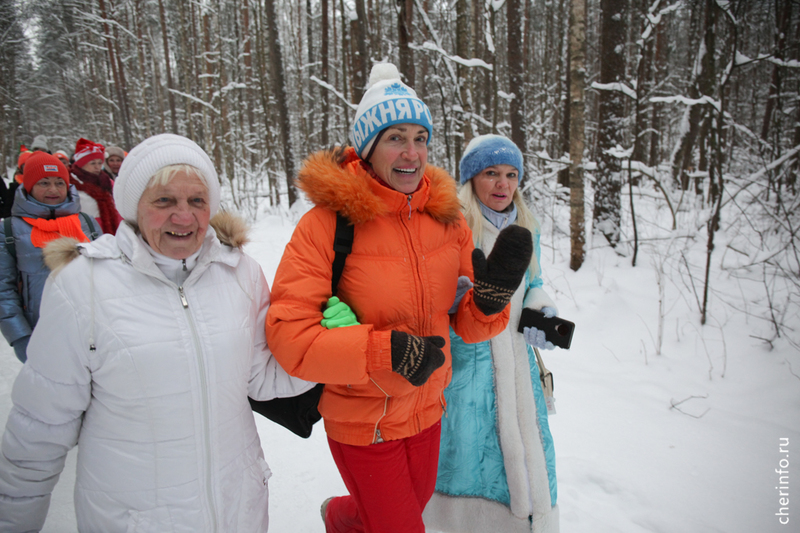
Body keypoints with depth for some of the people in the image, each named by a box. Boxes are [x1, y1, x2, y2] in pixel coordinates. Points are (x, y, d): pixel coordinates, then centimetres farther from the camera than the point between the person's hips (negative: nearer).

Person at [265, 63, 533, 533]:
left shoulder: (448, 217, -4)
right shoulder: (328, 222, -20)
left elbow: (464, 323, 2)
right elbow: (289, 335, -23)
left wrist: (491, 298, -19)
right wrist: (384, 352, -31)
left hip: (427, 410, 6)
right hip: (361, 422, -5)